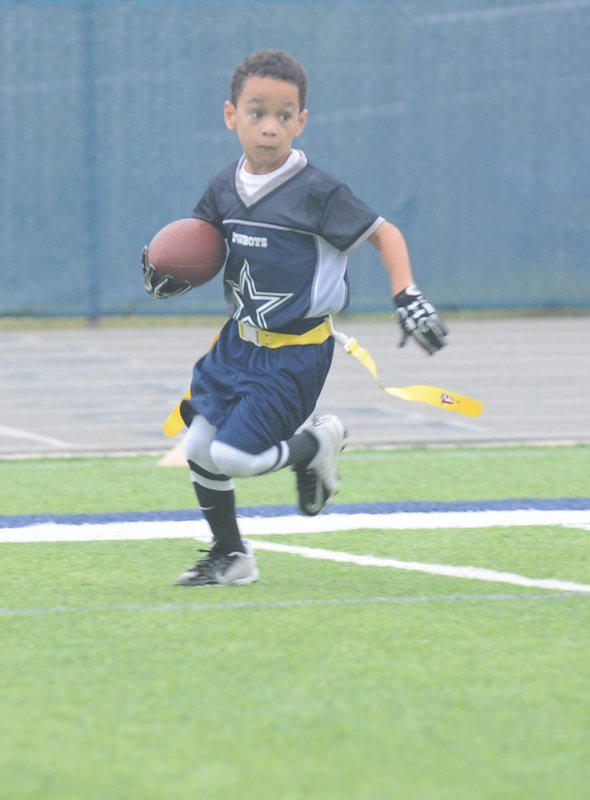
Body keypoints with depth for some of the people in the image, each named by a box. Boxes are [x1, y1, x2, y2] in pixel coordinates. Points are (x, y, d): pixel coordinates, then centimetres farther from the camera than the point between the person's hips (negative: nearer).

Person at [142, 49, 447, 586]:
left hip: (295, 354, -6)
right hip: (240, 341, 6)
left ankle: (317, 442, 14)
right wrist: (166, 273, -6)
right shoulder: (225, 187, 1)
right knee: (198, 448, 6)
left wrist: (408, 297, -21)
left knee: (231, 457, -14)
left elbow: (383, 234, -9)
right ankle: (231, 557, 25)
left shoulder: (316, 192, -16)